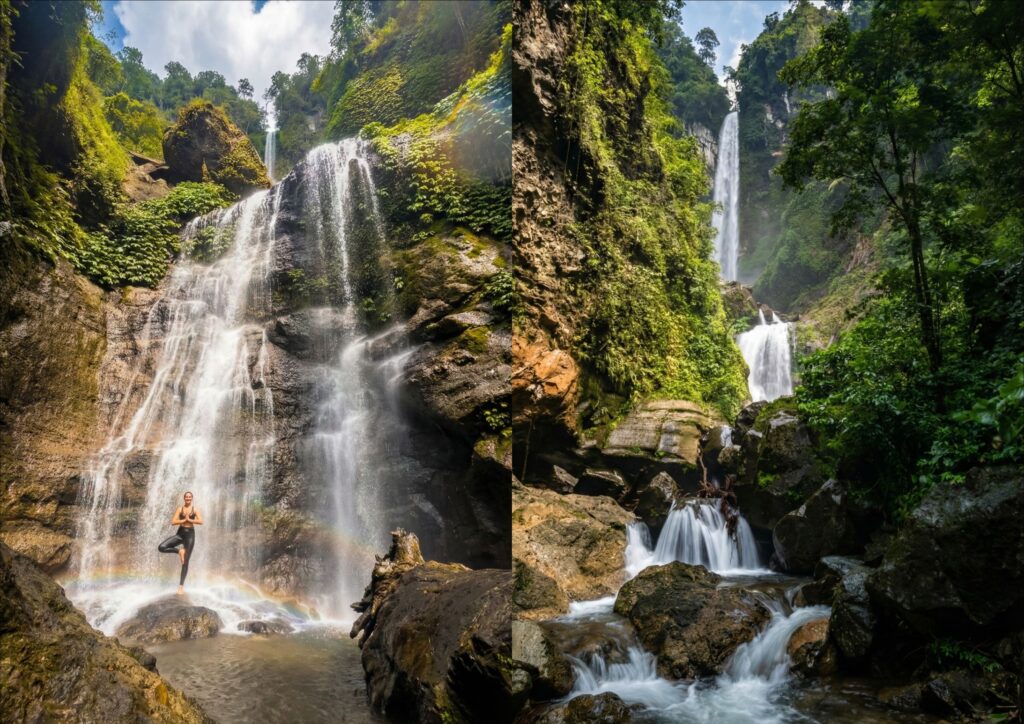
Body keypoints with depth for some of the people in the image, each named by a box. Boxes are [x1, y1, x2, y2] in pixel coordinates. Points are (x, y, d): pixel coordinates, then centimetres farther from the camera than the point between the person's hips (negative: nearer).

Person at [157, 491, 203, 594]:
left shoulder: (195, 509, 3)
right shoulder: (180, 509, 5)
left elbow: (201, 522, -8)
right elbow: (173, 522, -3)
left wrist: (189, 520, -11)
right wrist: (184, 520, -11)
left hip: (190, 534, -2)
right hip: (180, 533, 2)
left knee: (185, 561, 0)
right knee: (161, 547, -21)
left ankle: (181, 585, 7)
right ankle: (179, 551, 4)